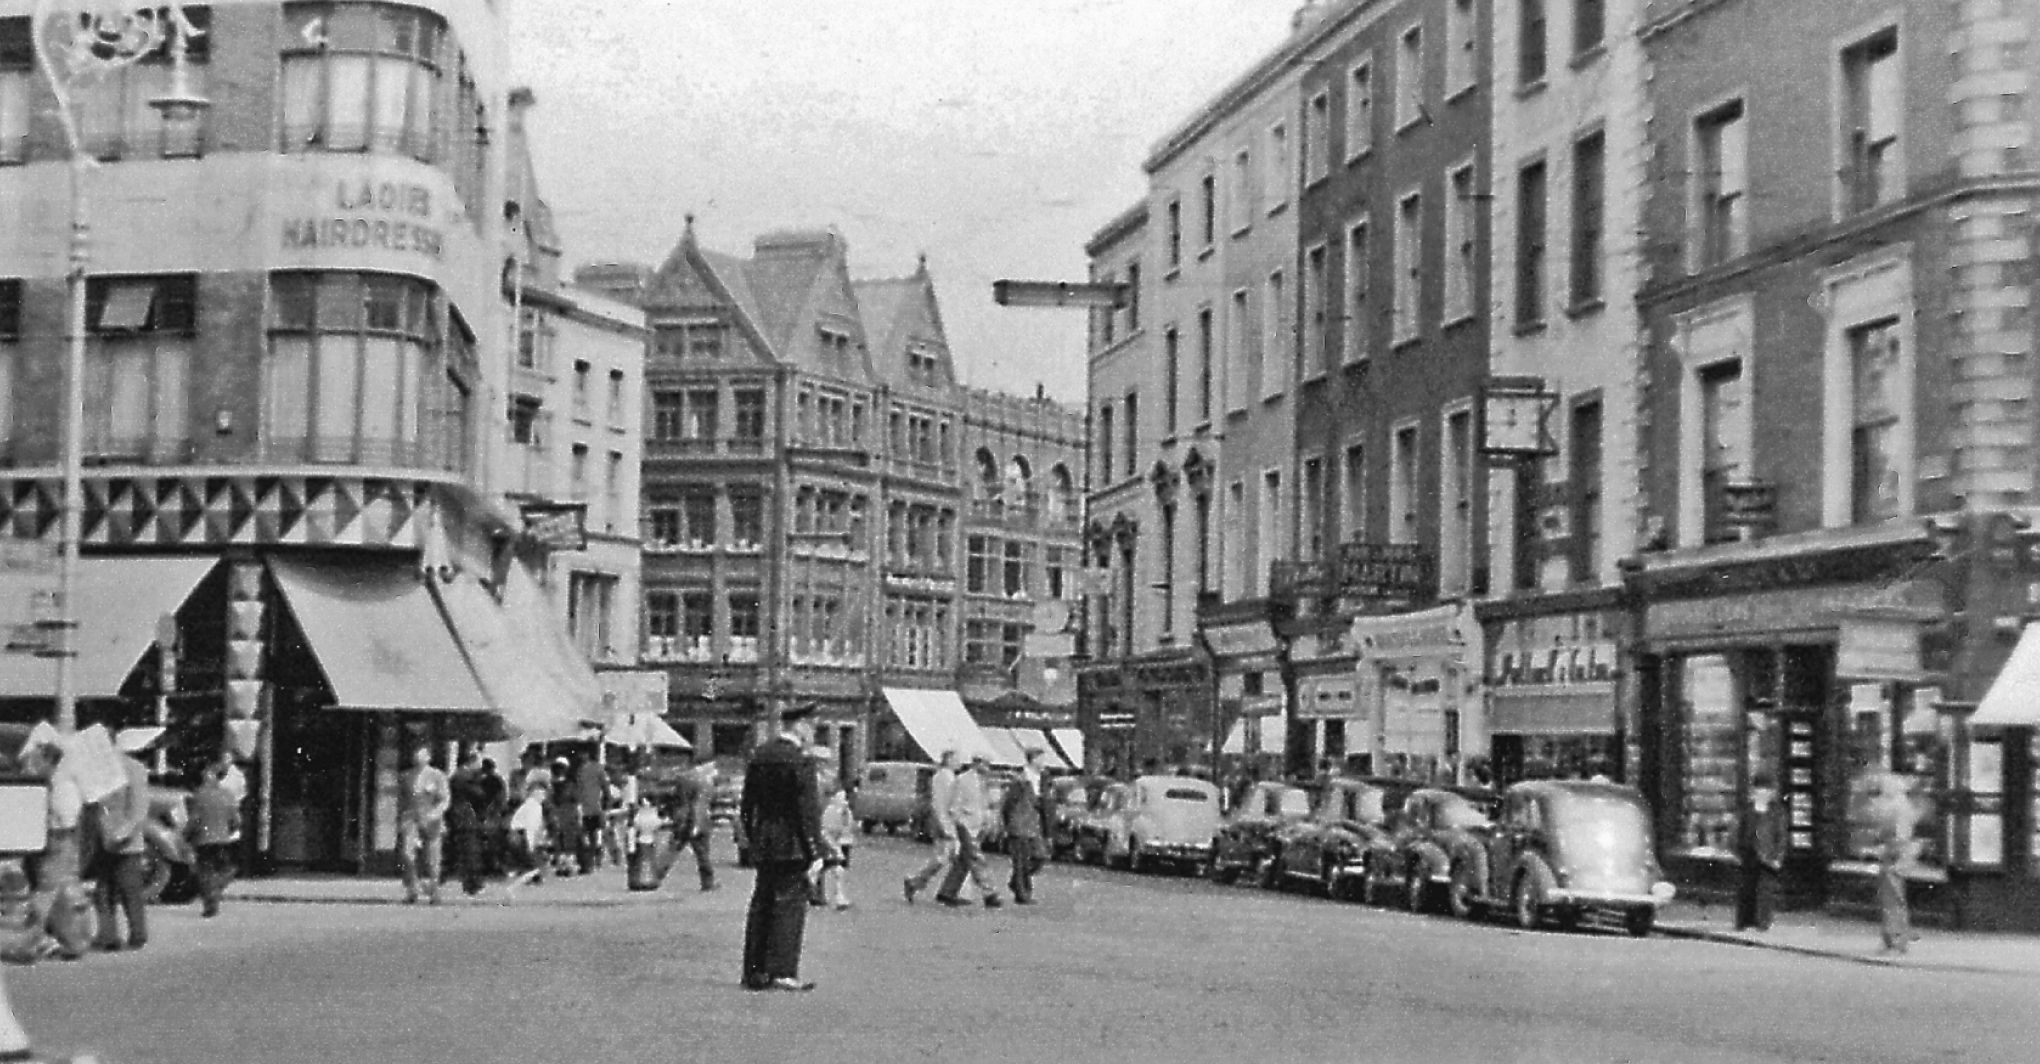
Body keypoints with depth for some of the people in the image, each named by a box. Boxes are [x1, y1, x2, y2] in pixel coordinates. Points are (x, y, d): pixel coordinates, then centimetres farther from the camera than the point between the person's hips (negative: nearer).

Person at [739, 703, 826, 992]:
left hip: (764, 845, 7)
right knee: (790, 904, -4)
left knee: (762, 905, 12)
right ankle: (782, 971, -7)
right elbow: (808, 810, -15)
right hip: (792, 846, -7)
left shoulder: (759, 754, 9)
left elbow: (747, 804, 14)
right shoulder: (800, 760, -14)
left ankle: (755, 971, 17)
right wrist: (815, 852, -12)